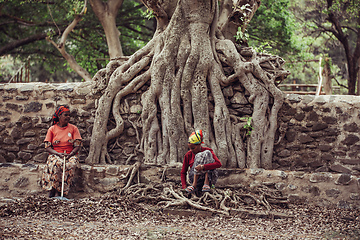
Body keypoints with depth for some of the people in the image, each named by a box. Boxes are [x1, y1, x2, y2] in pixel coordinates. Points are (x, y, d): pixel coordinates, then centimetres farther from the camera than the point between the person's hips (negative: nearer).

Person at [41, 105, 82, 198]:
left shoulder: (73, 128, 9)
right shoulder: (52, 129, 7)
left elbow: (78, 145, 4)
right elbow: (47, 147, 3)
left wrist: (70, 154, -16)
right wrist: (58, 154, -15)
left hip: (70, 155, 0)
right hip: (55, 155, 0)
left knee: (71, 164, -36)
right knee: (56, 163, -37)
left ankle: (60, 191, -33)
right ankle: (52, 190, -36)